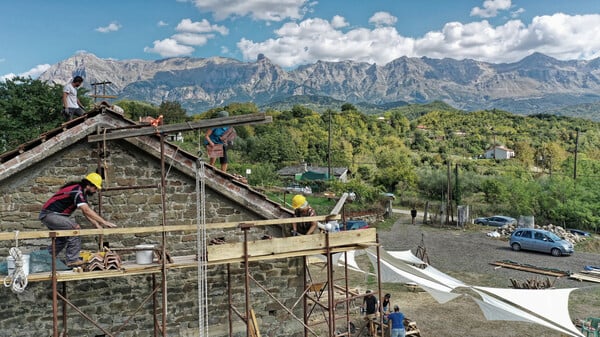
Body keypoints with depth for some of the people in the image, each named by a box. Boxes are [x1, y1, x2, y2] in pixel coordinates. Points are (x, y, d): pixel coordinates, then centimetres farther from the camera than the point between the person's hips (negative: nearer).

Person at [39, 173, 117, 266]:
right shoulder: (76, 191, -23)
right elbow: (87, 210, -33)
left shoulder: (81, 192, 9)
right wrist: (104, 222, -35)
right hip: (50, 214, -11)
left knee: (62, 239, 22)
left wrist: (97, 225, 0)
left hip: (49, 215, 11)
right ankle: (72, 260, -13)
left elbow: (86, 211, 10)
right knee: (75, 228, -19)